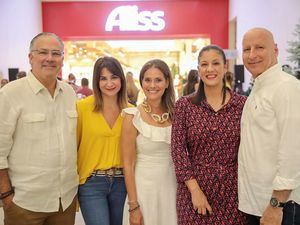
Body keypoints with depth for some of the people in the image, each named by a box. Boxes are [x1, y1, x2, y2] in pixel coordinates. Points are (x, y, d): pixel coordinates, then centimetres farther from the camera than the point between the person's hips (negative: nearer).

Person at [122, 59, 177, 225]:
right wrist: (133, 206, -11)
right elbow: (128, 164, -9)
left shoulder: (175, 114, 1)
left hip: (172, 188, 3)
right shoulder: (133, 116, -9)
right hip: (143, 188, -3)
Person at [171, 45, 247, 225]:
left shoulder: (242, 104, -1)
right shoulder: (184, 105, -2)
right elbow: (178, 149, -5)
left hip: (232, 189, 1)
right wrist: (195, 190, -11)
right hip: (194, 187, 0)